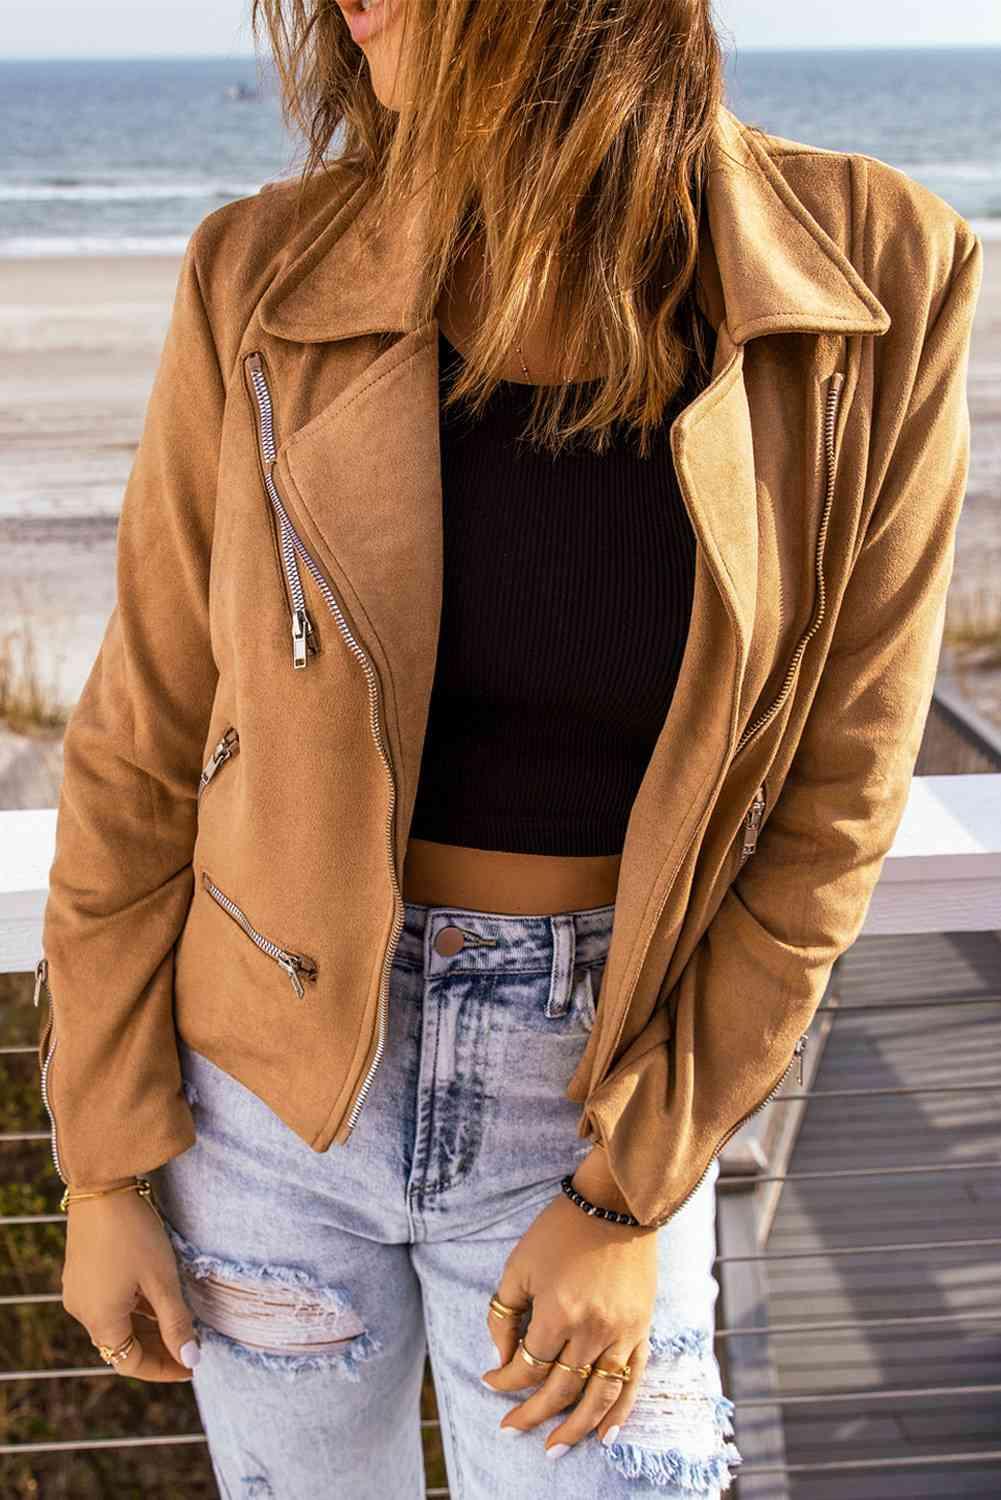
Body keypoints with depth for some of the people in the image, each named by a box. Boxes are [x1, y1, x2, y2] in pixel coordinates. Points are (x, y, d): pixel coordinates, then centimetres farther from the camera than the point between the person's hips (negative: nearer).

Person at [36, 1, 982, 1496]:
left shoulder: (878, 286, -15)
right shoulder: (271, 278, -13)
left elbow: (828, 808, -9)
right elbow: (141, 752, -5)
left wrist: (626, 1199, -9)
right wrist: (101, 1170, -1)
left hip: (601, 1099, 0)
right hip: (273, 1076, 1)